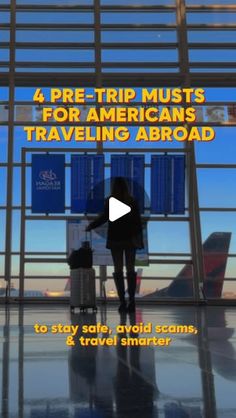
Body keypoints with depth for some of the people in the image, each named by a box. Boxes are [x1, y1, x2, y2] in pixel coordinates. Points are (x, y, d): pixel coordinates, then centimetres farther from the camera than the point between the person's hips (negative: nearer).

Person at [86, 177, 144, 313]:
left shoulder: (110, 201, -4)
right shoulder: (133, 201, 3)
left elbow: (104, 217, -12)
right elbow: (138, 221, 2)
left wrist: (90, 227, 3)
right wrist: (140, 239, 7)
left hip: (115, 239, -1)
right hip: (130, 239, 2)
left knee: (118, 270, 2)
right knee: (131, 269, 4)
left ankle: (123, 302, -4)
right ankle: (132, 301, -2)